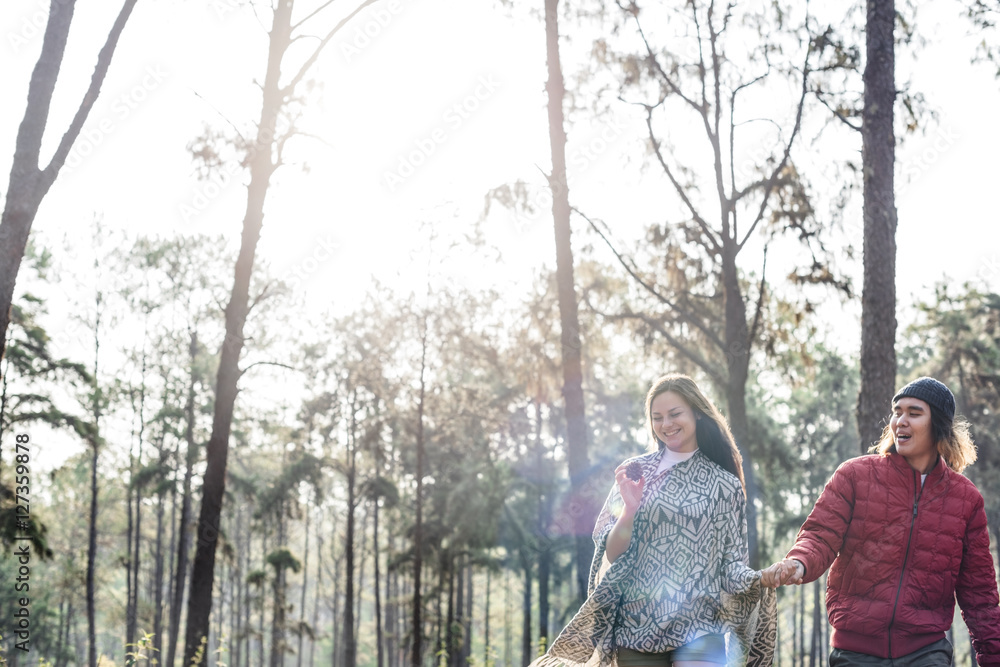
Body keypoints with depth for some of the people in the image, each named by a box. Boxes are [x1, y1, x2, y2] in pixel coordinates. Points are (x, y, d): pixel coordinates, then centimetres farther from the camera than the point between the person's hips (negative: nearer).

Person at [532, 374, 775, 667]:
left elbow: (732, 562, 7)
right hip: (638, 624, 1)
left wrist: (756, 581, -13)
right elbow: (612, 554, 4)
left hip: (699, 628, -1)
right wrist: (630, 507, -13)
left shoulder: (725, 485, 8)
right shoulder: (634, 474, 9)